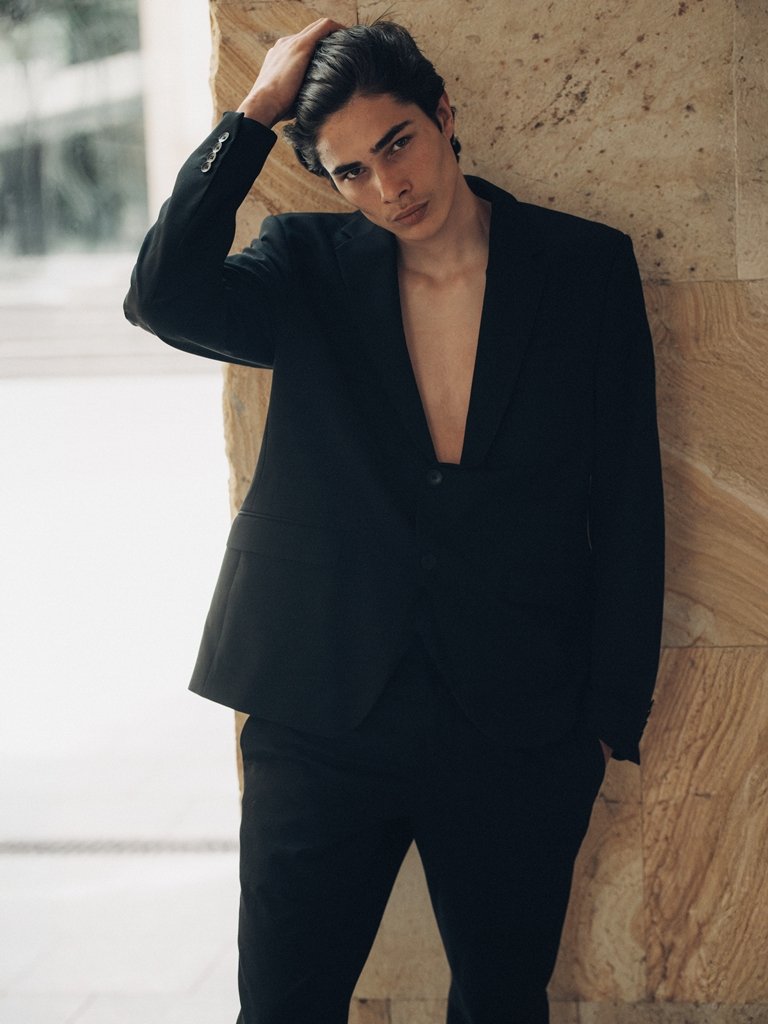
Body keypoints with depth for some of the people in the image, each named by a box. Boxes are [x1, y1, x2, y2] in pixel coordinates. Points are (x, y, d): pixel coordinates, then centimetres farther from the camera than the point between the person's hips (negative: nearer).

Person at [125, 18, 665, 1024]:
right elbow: (165, 296, -15)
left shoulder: (588, 267, 2)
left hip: (520, 732, 0)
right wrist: (258, 109, -12)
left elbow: (628, 499, 3)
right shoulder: (313, 268, 4)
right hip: (323, 721, 0)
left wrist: (612, 715, 2)